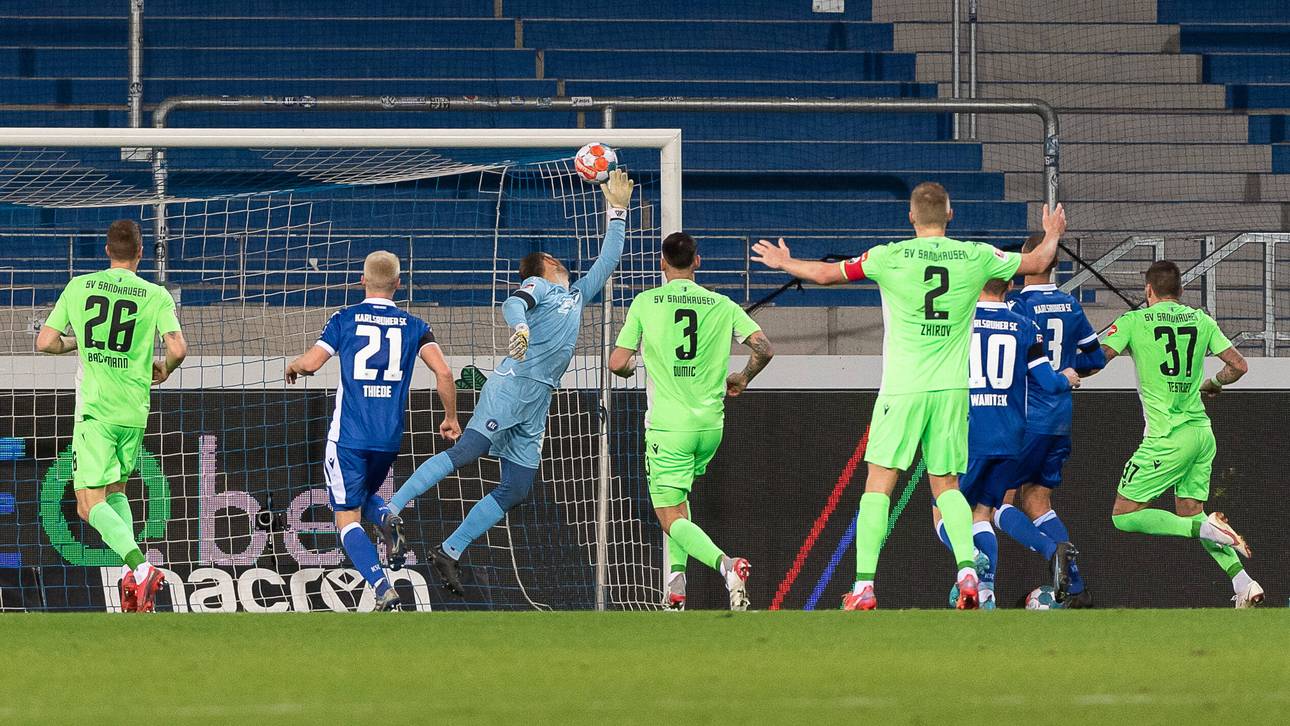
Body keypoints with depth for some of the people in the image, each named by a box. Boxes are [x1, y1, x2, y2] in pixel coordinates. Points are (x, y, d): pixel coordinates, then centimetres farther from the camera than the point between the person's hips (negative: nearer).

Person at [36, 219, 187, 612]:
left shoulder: (79, 287, 2)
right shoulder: (156, 295, 0)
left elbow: (45, 342, 4)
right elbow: (177, 348, -11)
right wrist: (164, 369, 12)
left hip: (94, 407, -3)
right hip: (134, 410, 3)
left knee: (90, 504, -5)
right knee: (115, 490, 23)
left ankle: (139, 566, -28)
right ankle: (132, 572, 5)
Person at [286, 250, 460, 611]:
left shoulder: (345, 319, -1)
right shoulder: (414, 326, 4)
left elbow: (310, 363, -9)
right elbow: (443, 372, -6)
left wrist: (292, 366, 15)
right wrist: (451, 418, 8)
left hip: (348, 435, -3)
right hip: (390, 436, 3)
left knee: (347, 519, 2)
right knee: (365, 496, 28)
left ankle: (383, 588, -19)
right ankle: (391, 519, -7)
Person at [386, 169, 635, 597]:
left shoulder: (577, 296, 28)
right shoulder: (537, 286, 5)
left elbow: (607, 261, 35)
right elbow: (513, 304, -16)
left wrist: (617, 211, 31)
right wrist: (519, 327, -38)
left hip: (536, 408, 8)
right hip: (512, 385, -8)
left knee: (515, 492, -2)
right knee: (469, 450, -23)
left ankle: (449, 552, 0)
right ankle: (392, 510, -27)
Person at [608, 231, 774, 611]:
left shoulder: (645, 302, -2)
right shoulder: (721, 305, 3)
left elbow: (617, 363, -3)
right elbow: (763, 348, -5)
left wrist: (630, 367, 22)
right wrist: (742, 379, 16)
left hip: (668, 426, -4)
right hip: (710, 424, 4)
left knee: (672, 518, -4)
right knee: (678, 496, 28)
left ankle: (725, 564, -30)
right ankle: (675, 580, 16)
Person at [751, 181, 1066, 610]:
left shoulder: (891, 257, -6)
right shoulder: (975, 257, 2)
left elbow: (825, 274, 3)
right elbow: (1037, 263, 17)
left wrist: (784, 263, 23)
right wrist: (1052, 235, 39)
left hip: (902, 389, -3)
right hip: (951, 387, 3)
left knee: (878, 484, 2)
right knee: (946, 486, 12)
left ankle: (864, 586, -4)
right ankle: (967, 569, -9)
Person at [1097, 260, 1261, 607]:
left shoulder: (1135, 321, -4)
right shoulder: (1201, 320, 9)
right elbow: (1239, 365, 9)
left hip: (1167, 437, -6)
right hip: (1202, 432, 6)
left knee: (1124, 516, 0)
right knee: (1190, 511, 17)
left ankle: (1205, 528, -18)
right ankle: (1243, 581, 2)